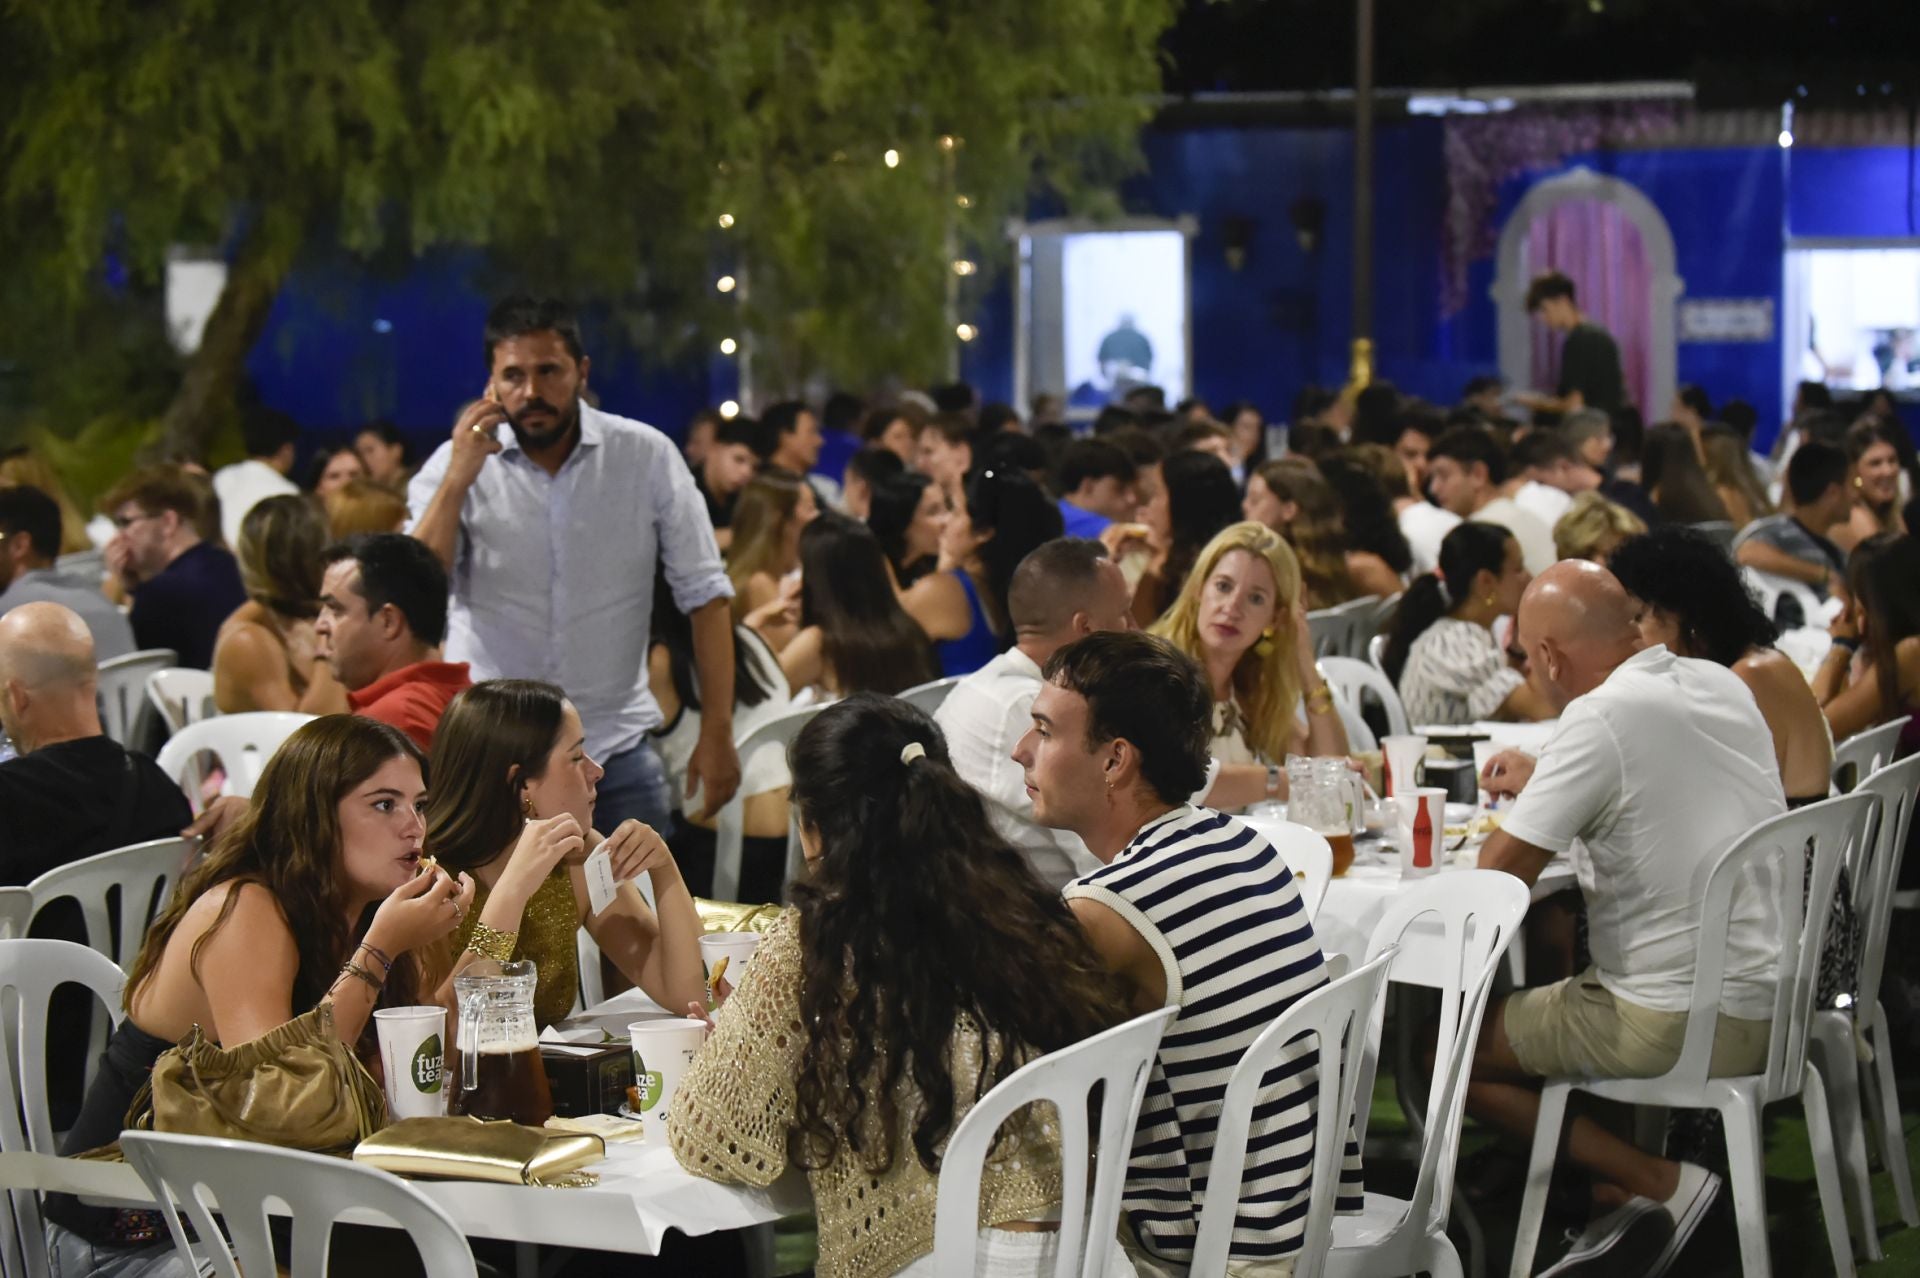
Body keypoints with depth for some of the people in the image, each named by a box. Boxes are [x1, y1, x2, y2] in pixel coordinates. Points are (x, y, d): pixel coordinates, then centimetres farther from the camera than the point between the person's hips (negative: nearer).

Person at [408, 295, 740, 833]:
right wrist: (456, 482, -21)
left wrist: (717, 731, -5)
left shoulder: (647, 456, -2)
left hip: (616, 747, 1)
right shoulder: (453, 467, -3)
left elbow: (704, 593, 1)